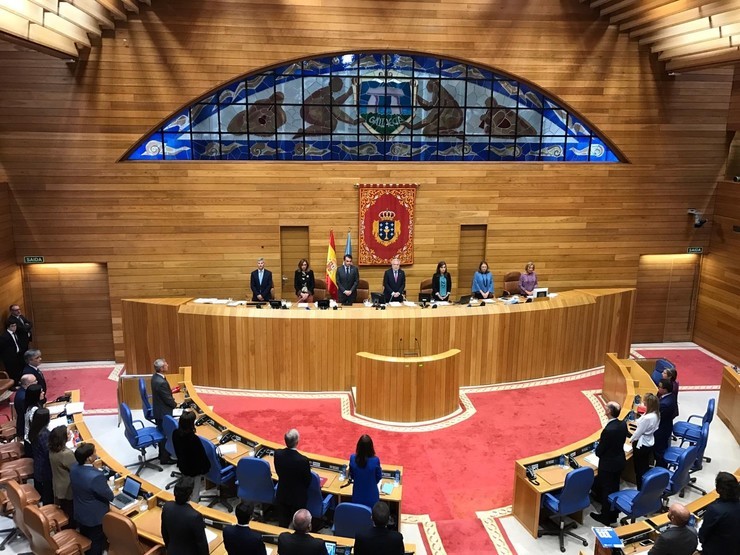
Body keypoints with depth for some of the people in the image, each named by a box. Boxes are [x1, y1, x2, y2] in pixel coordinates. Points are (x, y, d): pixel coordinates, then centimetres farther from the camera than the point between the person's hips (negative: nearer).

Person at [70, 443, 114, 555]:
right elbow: (110, 496, -24)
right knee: (97, 542, 17)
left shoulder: (74, 468, -15)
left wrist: (94, 469, -5)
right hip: (95, 516, -7)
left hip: (80, 513, 7)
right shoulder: (96, 477, -39)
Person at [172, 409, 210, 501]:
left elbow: (177, 451, 2)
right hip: (194, 469, -6)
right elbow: (202, 455, -22)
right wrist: (206, 468, -4)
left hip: (182, 466, 6)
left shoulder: (175, 433, -17)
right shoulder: (194, 439, -36)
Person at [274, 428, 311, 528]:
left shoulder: (278, 454, -19)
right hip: (298, 497, -4)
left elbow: (278, 472, -1)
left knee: (282, 523, 22)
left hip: (282, 495, 4)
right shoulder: (303, 460, -31)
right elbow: (308, 480, -15)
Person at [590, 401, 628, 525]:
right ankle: (613, 514, 35)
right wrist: (602, 440, 8)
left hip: (608, 464, -8)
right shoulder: (623, 425, -7)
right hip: (619, 462, 8)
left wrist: (598, 450, 1)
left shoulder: (608, 430, -32)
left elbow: (599, 450, -21)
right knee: (614, 488, 21)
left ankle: (606, 517, 24)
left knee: (606, 490, 9)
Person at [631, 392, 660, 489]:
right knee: (645, 467, 21)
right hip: (649, 443, 8)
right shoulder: (656, 414, -5)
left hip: (641, 445, -8)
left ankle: (641, 489, 20)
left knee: (639, 468, 8)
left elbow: (638, 432, -19)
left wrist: (631, 440, -4)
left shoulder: (647, 418, -31)